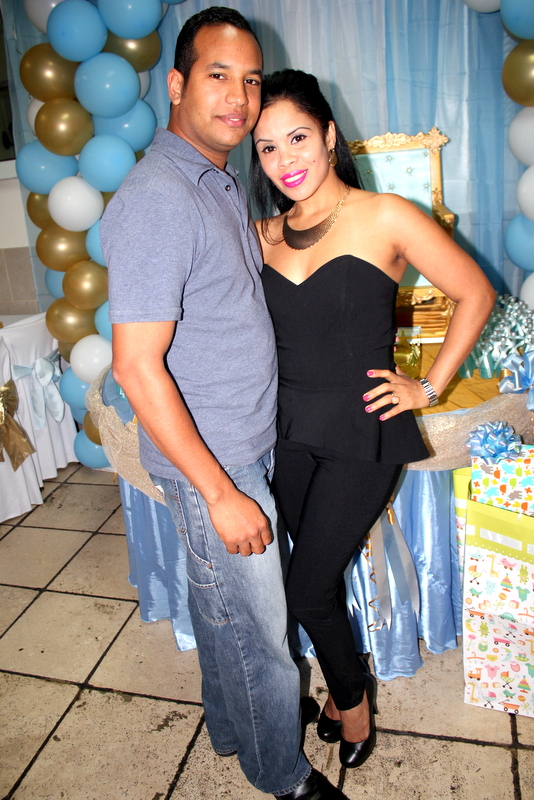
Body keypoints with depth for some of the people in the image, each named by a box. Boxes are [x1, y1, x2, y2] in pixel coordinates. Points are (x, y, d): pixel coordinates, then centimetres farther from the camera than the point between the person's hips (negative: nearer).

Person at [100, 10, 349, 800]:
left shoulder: (223, 182, 9)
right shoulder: (157, 199, -21)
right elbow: (137, 365, -25)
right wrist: (221, 493, -21)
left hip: (245, 445, 9)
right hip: (210, 463, -9)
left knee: (219, 602, 26)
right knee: (257, 630, 11)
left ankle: (232, 722, 50)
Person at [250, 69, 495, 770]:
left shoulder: (387, 218, -9)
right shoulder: (264, 234, 4)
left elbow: (476, 295, -2)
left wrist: (430, 385, -3)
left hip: (362, 430, -4)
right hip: (290, 429, 5)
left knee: (306, 588, 0)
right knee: (318, 574, 15)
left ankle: (352, 695, 32)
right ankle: (347, 684, 44)